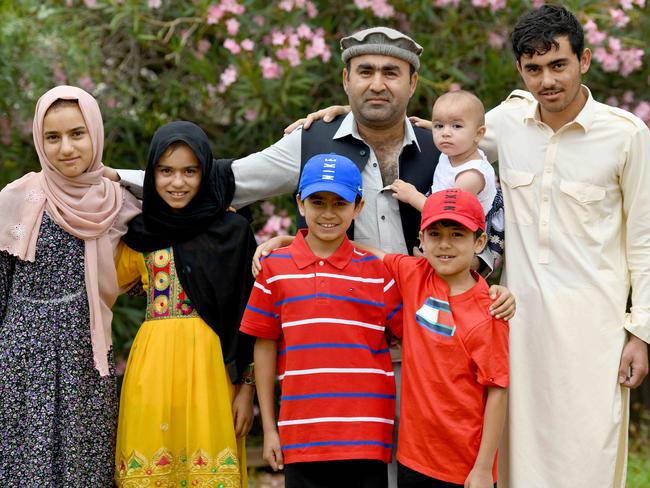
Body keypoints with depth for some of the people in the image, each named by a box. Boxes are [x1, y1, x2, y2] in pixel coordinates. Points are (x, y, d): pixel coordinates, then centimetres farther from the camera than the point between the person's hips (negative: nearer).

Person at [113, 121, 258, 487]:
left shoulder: (232, 230, 3)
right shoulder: (140, 234, 10)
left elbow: (248, 317, 3)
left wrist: (247, 387, -1)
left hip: (211, 365, -2)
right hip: (153, 366, 2)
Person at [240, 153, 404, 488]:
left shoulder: (376, 270, 6)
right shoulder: (275, 267, 5)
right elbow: (264, 347, 8)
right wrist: (269, 428, 7)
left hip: (367, 435, 0)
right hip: (301, 434, 0)